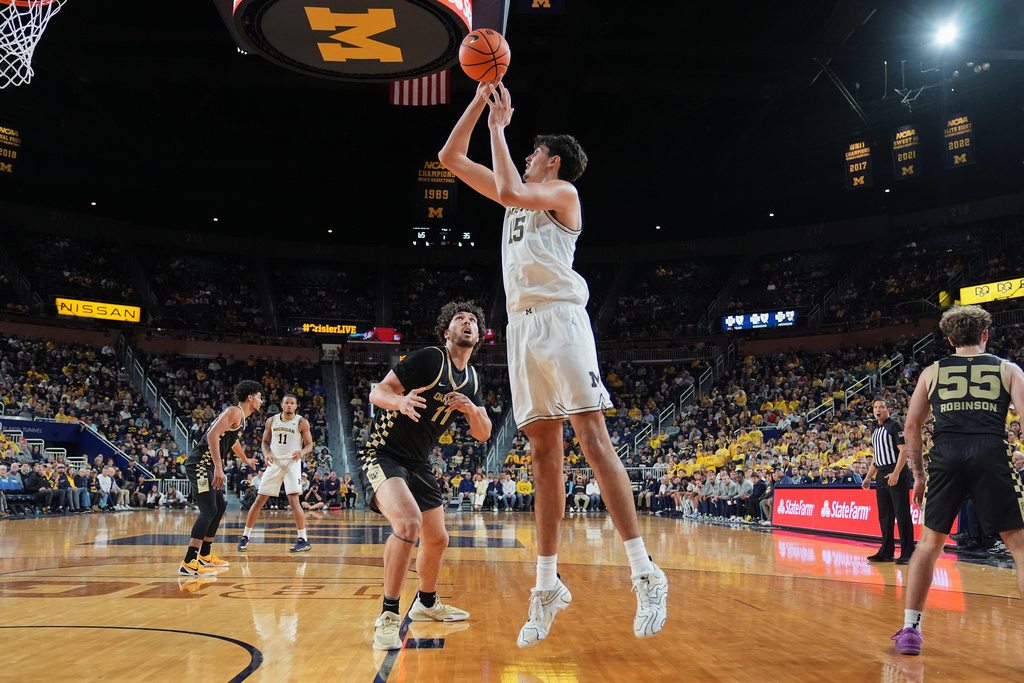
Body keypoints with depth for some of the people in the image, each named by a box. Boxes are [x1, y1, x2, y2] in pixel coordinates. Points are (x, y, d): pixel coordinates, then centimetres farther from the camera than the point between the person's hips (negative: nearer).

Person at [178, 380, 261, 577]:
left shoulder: (241, 418, 20)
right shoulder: (235, 412, -11)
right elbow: (213, 435, -25)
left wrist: (245, 460, 59)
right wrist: (218, 468, -30)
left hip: (208, 466, 11)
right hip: (200, 464, -11)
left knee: (220, 506, 20)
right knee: (209, 510, -18)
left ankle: (205, 555, 29)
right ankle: (188, 563, -20)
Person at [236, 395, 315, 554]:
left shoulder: (302, 422, -3)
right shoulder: (272, 421, 6)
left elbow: (309, 445, -2)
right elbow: (265, 441, 13)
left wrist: (302, 452, -24)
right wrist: (266, 453, -9)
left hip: (292, 463, -3)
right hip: (274, 463, 3)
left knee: (294, 501, -16)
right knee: (259, 501, 3)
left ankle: (304, 541, -10)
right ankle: (245, 537, 17)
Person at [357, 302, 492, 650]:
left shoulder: (472, 379, 8)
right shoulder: (429, 358, -15)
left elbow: (483, 434, 9)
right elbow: (377, 392, -17)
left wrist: (473, 409, -13)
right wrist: (401, 401, -39)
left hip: (416, 463, 8)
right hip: (382, 454, -8)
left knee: (437, 539, 15)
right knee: (409, 521, -31)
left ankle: (426, 603, 41)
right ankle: (388, 617, -19)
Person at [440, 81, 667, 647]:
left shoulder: (563, 191, 7)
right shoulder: (522, 193, 27)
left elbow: (509, 191, -14)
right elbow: (450, 157, 27)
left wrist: (499, 125, -1)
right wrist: (480, 99, 21)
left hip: (558, 316, -7)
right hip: (522, 325, 7)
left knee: (592, 437, -15)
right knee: (544, 456, 3)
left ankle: (645, 574, -12)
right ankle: (547, 587, 5)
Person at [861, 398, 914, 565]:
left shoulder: (894, 426, -5)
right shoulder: (875, 432, 19)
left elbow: (904, 451, -13)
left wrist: (896, 473, -21)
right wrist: (868, 477, 20)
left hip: (897, 473, -8)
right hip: (882, 475, 8)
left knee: (902, 513, -6)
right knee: (884, 515, 9)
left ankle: (907, 553, -3)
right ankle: (886, 552, 14)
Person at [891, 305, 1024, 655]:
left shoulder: (932, 371, 17)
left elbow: (912, 426, 14)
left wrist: (919, 476, 20)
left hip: (946, 455, 2)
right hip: (991, 453, -1)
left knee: (929, 543, 15)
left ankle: (909, 629, 14)